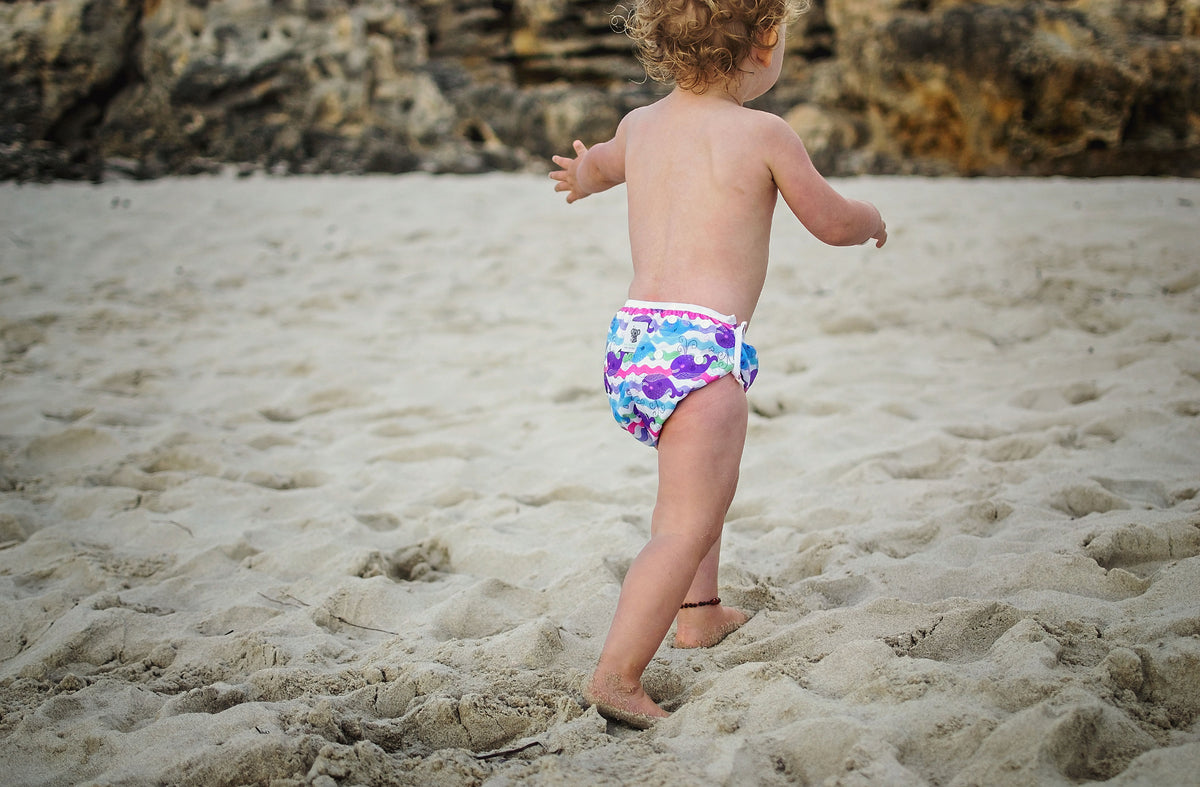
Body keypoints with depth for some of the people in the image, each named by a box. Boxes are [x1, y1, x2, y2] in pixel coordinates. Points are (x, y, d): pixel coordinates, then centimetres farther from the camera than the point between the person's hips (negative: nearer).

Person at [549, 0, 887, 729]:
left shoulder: (639, 125, 15)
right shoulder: (763, 133, -3)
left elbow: (594, 165, 39)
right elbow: (833, 221, 7)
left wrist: (585, 174, 64)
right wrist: (873, 220, 31)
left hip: (634, 334, 8)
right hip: (699, 342, -8)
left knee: (706, 474, 32)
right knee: (688, 524, -10)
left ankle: (699, 614, 40)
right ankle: (617, 676, -19)